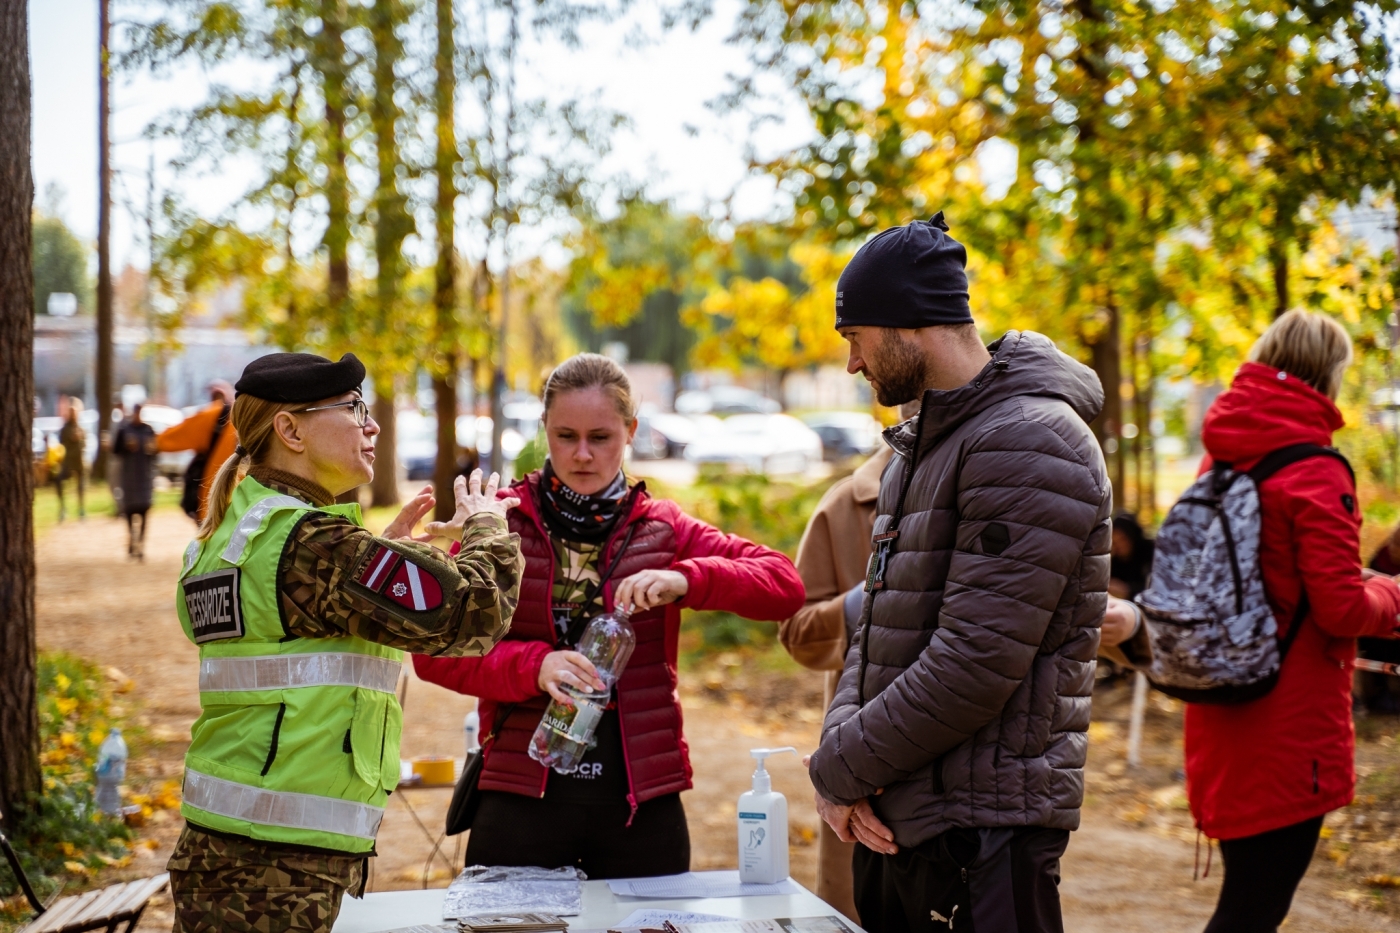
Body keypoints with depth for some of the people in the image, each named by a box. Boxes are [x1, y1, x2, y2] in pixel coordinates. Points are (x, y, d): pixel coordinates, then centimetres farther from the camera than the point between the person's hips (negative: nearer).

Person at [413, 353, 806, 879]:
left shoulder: (661, 529, 8)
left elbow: (785, 587, -2)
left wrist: (686, 580, -19)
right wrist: (533, 665, -20)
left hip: (641, 800, 1)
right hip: (522, 796, -1)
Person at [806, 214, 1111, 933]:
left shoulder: (1031, 443, -15)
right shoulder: (920, 447, 17)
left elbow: (974, 664, -22)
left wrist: (841, 768, -13)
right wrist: (840, 751, -3)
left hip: (982, 834, -9)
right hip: (893, 821, 9)